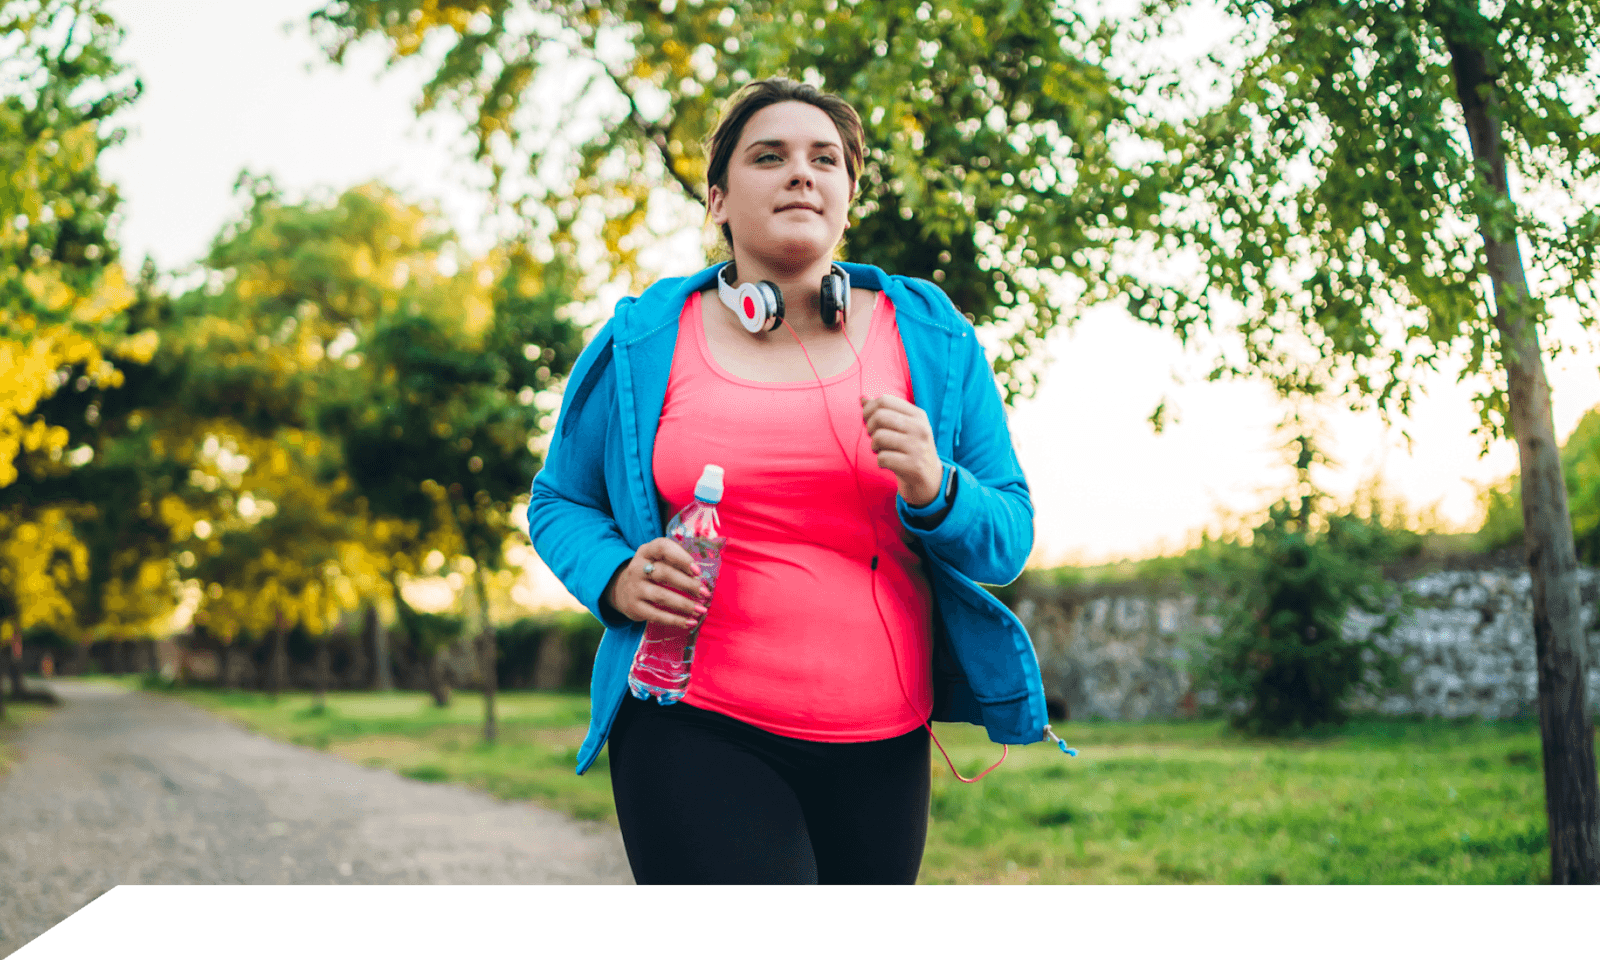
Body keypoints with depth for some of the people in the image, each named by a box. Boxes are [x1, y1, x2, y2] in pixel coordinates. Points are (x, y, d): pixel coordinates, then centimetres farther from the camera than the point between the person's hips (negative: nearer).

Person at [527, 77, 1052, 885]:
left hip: (880, 747, 3)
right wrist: (615, 579, -8)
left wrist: (933, 490, -16)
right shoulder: (643, 343, 3)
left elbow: (1009, 539, 6)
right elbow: (559, 502, 13)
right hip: (695, 728, -2)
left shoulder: (933, 342, 6)